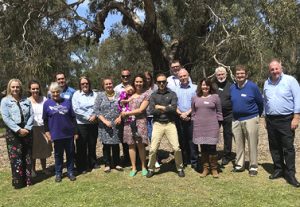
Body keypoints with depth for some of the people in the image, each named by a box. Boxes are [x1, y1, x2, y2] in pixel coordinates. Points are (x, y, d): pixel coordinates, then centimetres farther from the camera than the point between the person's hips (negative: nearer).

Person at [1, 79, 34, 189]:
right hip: (13, 132, -3)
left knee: (27, 157, 8)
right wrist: (18, 130, -16)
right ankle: (18, 182, 9)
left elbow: (31, 115, 4)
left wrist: (27, 128, -11)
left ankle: (28, 180, 19)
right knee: (16, 157, -1)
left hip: (26, 131, 3)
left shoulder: (26, 101, 9)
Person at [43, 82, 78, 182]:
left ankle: (70, 172, 22)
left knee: (70, 153, 9)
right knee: (58, 154, 11)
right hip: (56, 134, -1)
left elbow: (73, 117, 4)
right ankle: (58, 173, 24)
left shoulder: (67, 102, 1)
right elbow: (45, 119, 4)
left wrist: (75, 131, 3)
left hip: (69, 133, 1)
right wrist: (47, 131, -2)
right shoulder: (47, 103, -1)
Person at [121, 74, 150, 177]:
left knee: (140, 144, -2)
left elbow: (140, 110, -8)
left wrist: (126, 113, -7)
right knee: (131, 144, 6)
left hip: (140, 121, -3)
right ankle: (133, 168, 18)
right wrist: (121, 116, -5)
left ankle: (143, 167, 16)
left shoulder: (146, 95, 0)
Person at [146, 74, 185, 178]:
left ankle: (180, 168, 19)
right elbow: (152, 111, -6)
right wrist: (166, 108, -7)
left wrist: (160, 107, -6)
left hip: (170, 124, -1)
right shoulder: (153, 95, 8)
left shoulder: (172, 94, 5)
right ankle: (151, 169, 21)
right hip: (158, 124, 1)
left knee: (176, 148, -3)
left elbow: (173, 108, -11)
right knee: (153, 149, 0)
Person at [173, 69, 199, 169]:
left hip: (191, 117, -2)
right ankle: (184, 160, 17)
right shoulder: (176, 90, 11)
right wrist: (181, 114, -7)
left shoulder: (195, 88, 3)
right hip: (180, 118, 2)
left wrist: (187, 113, -10)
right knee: (182, 140, 7)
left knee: (192, 139, -1)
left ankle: (194, 161, 7)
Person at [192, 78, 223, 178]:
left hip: (212, 127, -2)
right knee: (203, 148, 7)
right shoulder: (195, 98, 9)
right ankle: (205, 168, 18)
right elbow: (193, 112, 13)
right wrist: (194, 124, 8)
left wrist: (218, 124, 2)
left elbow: (219, 112, 6)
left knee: (212, 148, -1)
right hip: (199, 127, 2)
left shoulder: (215, 97, 4)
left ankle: (214, 169, 12)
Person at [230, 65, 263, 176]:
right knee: (239, 144, 12)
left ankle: (253, 167, 14)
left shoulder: (253, 86, -8)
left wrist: (257, 115, 10)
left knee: (252, 144, 2)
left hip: (250, 119, -4)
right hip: (236, 120, 4)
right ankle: (239, 165, 24)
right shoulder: (232, 88, 4)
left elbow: (260, 102, 1)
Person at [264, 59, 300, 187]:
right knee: (274, 147, 12)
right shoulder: (266, 83, 10)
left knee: (288, 148, -1)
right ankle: (279, 169, 26)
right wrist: (266, 118, 15)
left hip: (286, 119, -5)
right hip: (271, 120, 5)